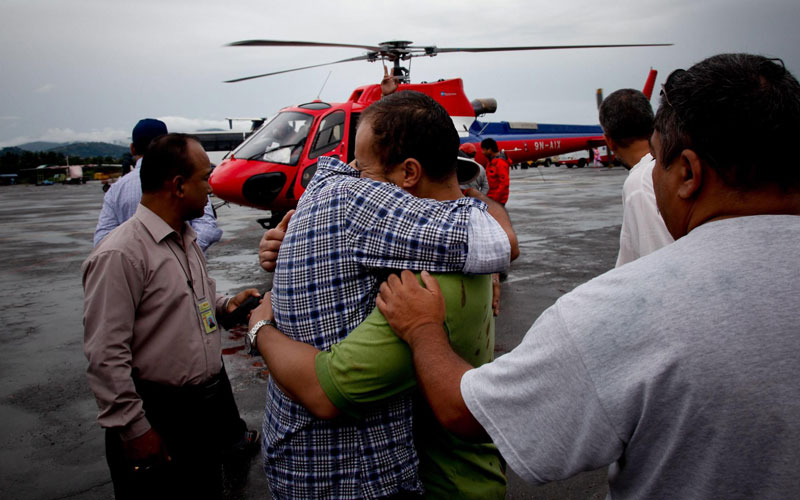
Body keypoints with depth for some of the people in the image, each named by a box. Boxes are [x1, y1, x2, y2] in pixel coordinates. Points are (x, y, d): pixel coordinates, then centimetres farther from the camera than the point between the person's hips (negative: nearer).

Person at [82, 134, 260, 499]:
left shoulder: (186, 239, 10)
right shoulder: (120, 255, -20)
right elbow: (105, 356, -20)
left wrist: (225, 305, 3)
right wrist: (134, 428, -17)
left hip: (211, 398, 8)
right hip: (160, 417, -8)